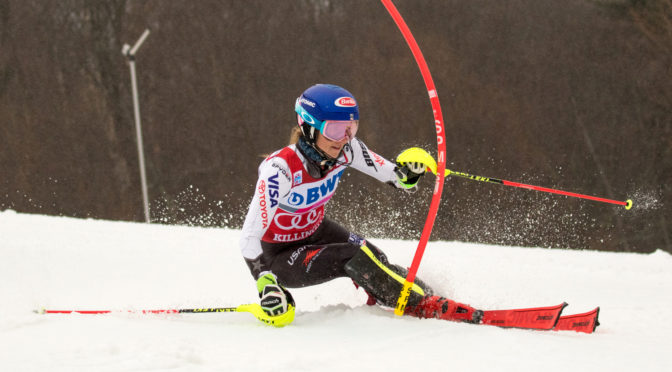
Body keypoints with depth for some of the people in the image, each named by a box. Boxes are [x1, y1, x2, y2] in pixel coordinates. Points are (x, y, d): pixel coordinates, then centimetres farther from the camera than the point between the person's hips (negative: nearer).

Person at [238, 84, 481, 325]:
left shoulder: (345, 150, -17)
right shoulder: (281, 168, -33)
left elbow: (398, 180, -6)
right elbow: (250, 237, -34)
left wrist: (409, 173, -29)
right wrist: (266, 285, -45)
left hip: (315, 231, 7)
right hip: (277, 255, -7)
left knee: (373, 258, -19)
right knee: (355, 259, -25)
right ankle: (423, 306, -18)